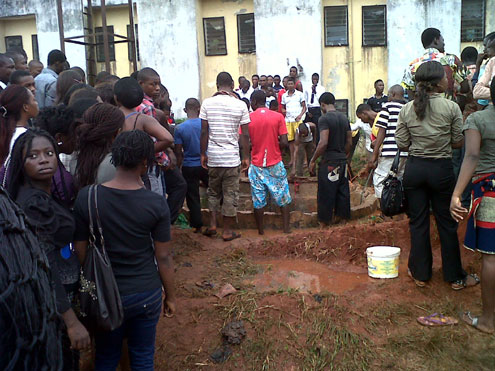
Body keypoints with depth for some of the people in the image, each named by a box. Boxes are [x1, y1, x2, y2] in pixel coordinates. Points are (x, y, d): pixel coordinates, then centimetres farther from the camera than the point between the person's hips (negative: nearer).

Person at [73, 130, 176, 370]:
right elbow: (164, 257, -8)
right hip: (147, 295, -1)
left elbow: (80, 252, -6)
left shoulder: (86, 197, -13)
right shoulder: (156, 204, -15)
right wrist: (170, 296, 6)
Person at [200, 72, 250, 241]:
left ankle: (212, 225, 16)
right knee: (230, 194, 7)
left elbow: (204, 132, -1)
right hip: (232, 157, -2)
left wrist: (203, 154, 8)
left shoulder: (207, 103, -2)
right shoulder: (240, 105, -5)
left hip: (213, 157, 2)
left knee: (213, 191, 20)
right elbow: (245, 135, -4)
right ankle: (227, 231, 14)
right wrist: (246, 157, 4)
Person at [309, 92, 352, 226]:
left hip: (329, 161, -7)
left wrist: (313, 160, -14)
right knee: (342, 191, 13)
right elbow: (349, 141, 13)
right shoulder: (344, 118, 10)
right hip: (342, 160, 7)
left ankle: (324, 222, 8)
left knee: (326, 194, 1)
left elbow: (323, 143, -22)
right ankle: (341, 217, 21)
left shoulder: (324, 119, -13)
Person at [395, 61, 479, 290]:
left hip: (414, 168, 2)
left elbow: (401, 144, -1)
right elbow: (458, 143, -4)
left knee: (418, 222, 10)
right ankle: (455, 277, 21)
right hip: (442, 169, -2)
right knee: (447, 222, 9)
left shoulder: (407, 109, -3)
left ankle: (420, 274, 20)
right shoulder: (451, 108, -10)